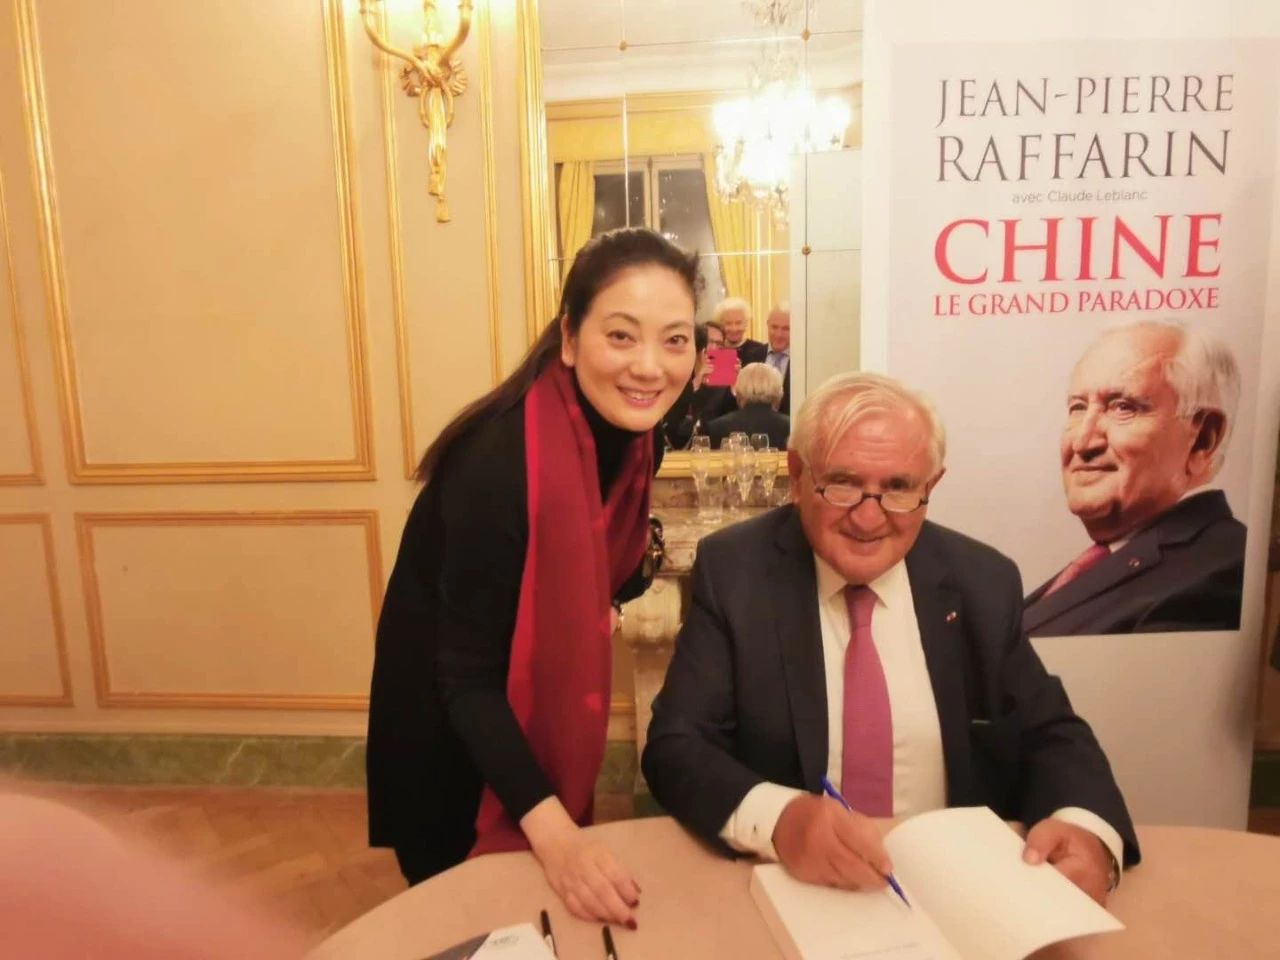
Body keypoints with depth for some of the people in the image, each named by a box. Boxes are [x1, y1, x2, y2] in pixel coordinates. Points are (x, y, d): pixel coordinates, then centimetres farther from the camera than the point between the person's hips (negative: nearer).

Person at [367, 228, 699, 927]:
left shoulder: (632, 430, -14)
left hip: (536, 704, 6)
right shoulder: (501, 458, -36)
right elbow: (467, 678, -32)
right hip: (445, 716, -6)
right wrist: (552, 830, -41)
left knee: (543, 910, 26)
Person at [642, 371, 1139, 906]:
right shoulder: (733, 570, -8)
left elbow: (1050, 734, 4)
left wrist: (1088, 829, -19)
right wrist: (777, 819, -33)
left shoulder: (982, 583, -1)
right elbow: (675, 746, -13)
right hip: (787, 888, -2)